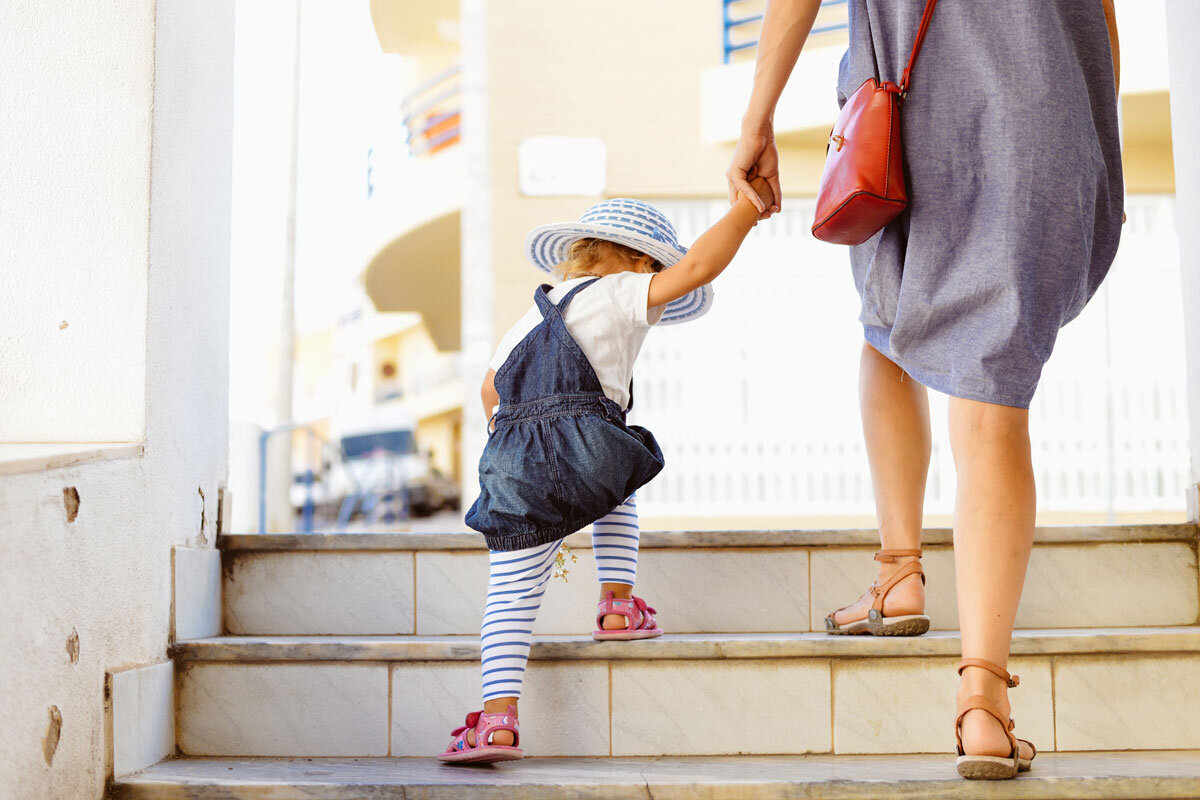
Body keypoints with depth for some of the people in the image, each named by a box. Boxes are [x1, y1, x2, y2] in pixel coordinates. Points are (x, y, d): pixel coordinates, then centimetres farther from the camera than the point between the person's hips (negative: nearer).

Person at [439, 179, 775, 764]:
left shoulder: (532, 316, 29)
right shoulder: (620, 296, 8)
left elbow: (491, 391, 36)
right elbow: (695, 268, -4)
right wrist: (747, 208, 4)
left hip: (516, 472, 4)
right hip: (584, 448, -4)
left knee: (510, 595, 3)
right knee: (618, 488, 32)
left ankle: (498, 719, -7)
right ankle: (618, 605, 25)